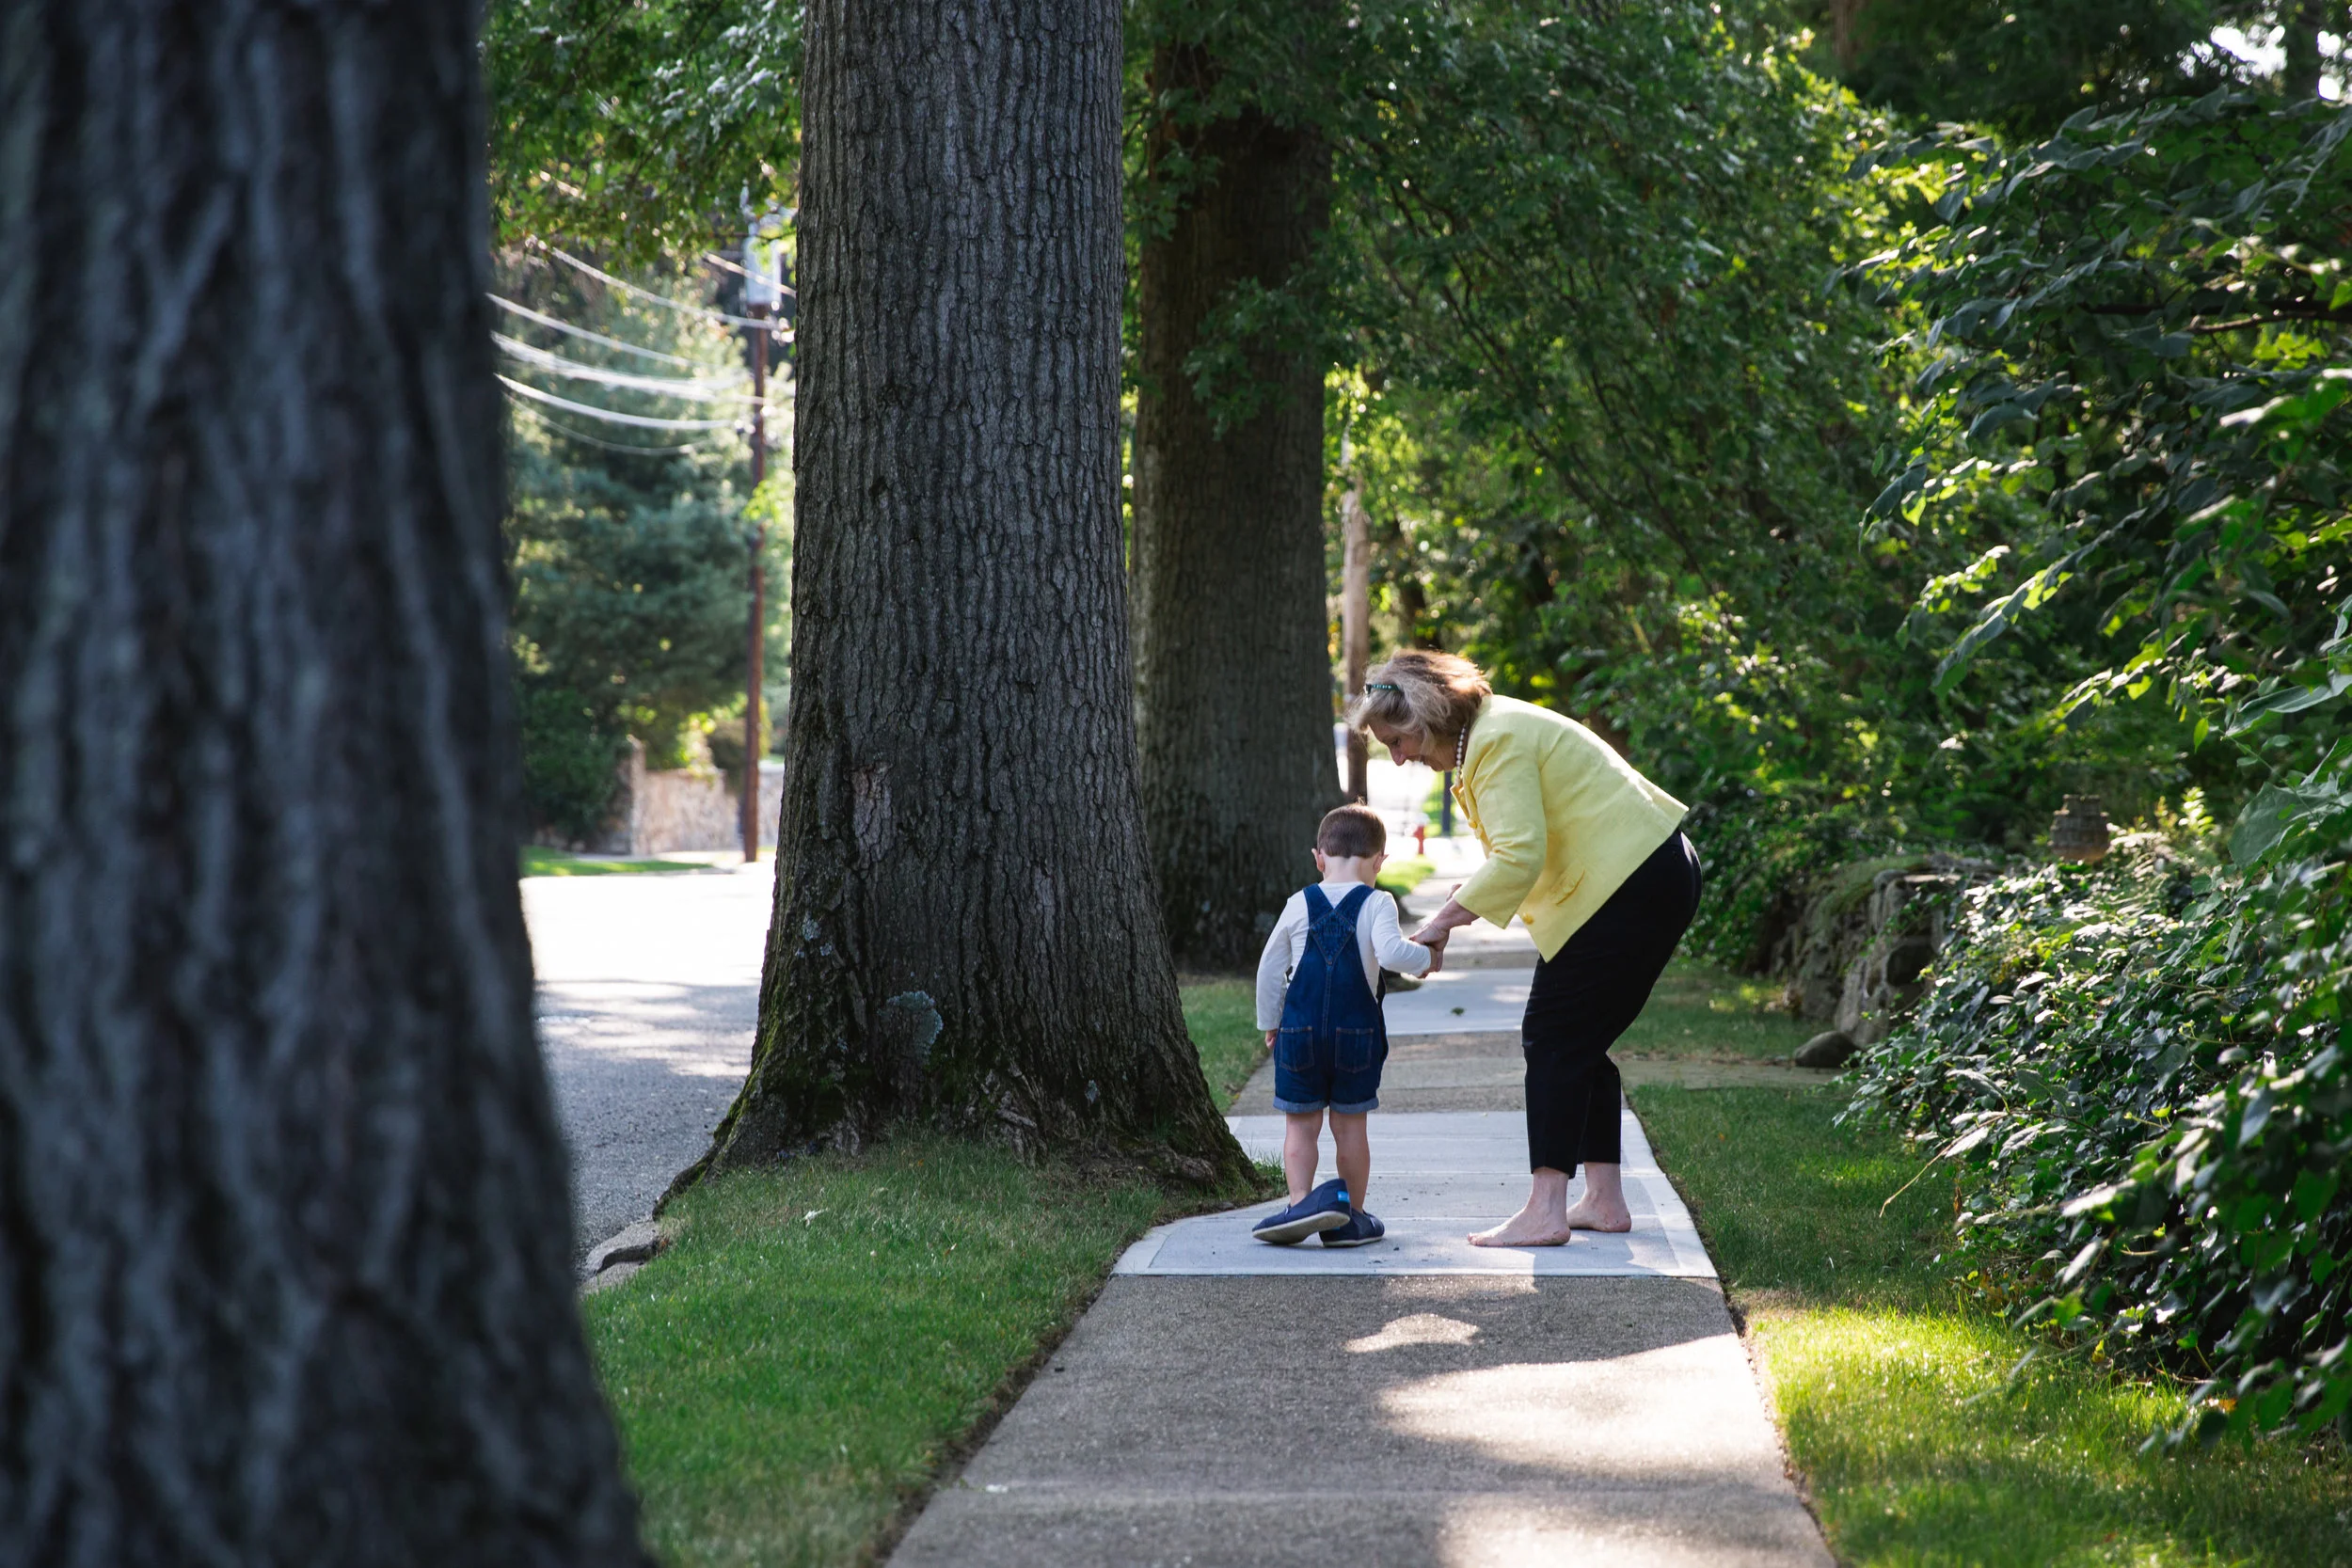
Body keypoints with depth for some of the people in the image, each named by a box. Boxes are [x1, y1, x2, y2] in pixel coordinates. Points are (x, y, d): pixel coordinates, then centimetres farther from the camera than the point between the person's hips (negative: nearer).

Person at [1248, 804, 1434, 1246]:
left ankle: (1301, 1202, -7)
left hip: (1300, 1030, 1)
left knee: (1300, 1125, 8)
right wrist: (1426, 956, -2)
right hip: (1356, 1033, -1)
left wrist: (1269, 1023, 18)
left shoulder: (1300, 904, 4)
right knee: (1350, 1126, 8)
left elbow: (1270, 969, 8)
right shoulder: (1376, 904, -5)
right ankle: (1352, 1217, 13)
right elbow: (1390, 952, -21)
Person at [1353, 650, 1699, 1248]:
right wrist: (1469, 891, 4)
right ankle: (1605, 1201, 16)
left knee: (1553, 1038, -10)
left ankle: (1544, 1212, -13)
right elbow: (1524, 846, 20)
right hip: (1652, 878, 11)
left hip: (1630, 887, -11)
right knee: (1578, 1045, 13)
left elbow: (1520, 855, -26)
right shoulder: (1489, 733, 15)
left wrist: (1441, 923, -23)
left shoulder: (1498, 742, -18)